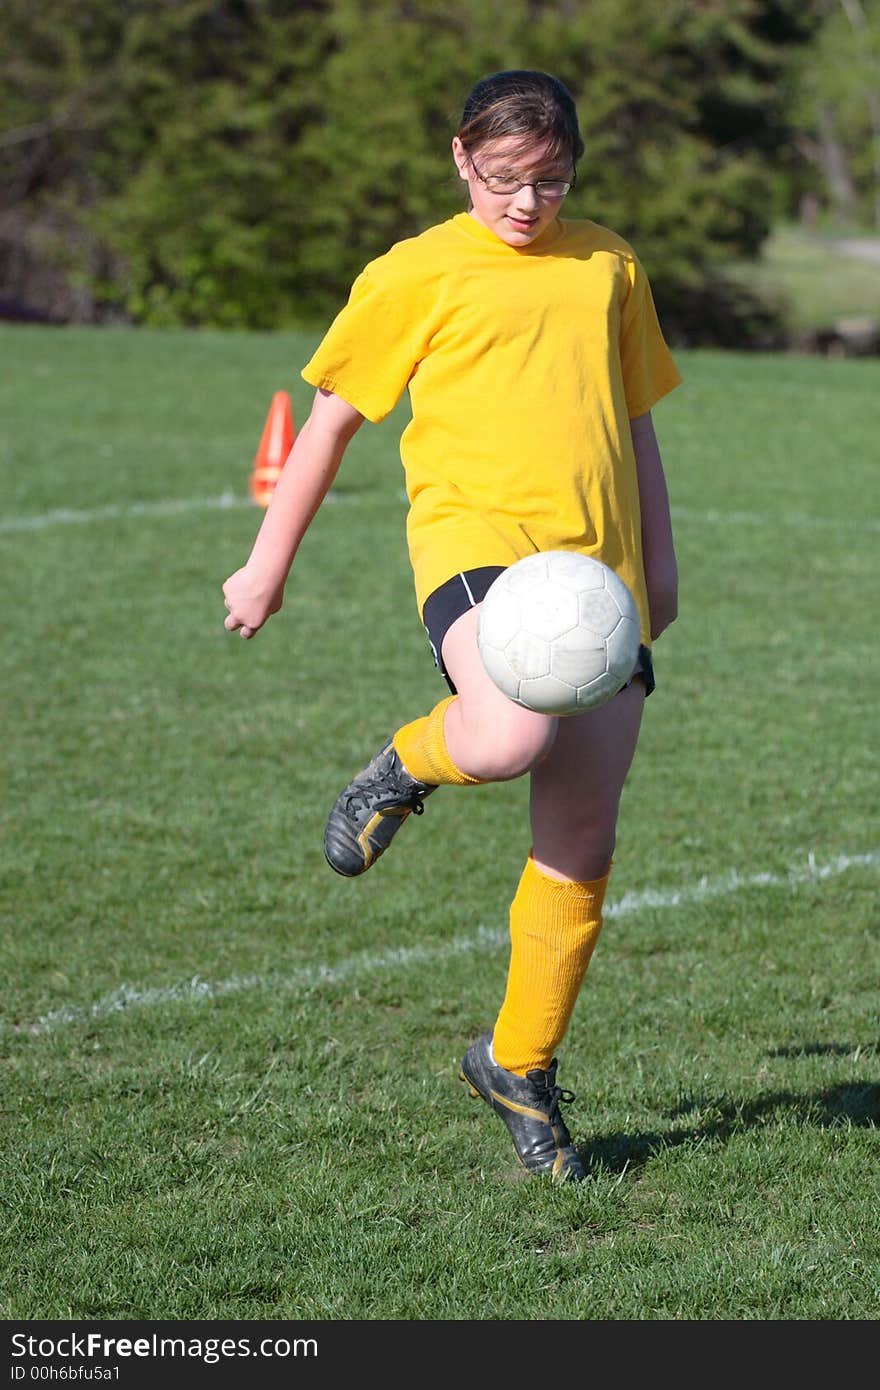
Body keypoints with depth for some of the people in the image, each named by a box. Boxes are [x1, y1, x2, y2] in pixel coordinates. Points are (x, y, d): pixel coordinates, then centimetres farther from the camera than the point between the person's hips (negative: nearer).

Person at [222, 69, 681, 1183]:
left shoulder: (609, 267, 17)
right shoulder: (416, 275, 4)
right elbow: (332, 419, 11)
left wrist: (659, 561, 27)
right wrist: (268, 565, 11)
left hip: (599, 565, 5)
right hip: (475, 531, -4)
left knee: (581, 844, 3)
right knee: (512, 734, -36)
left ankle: (520, 1067, 19)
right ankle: (406, 766, 0)